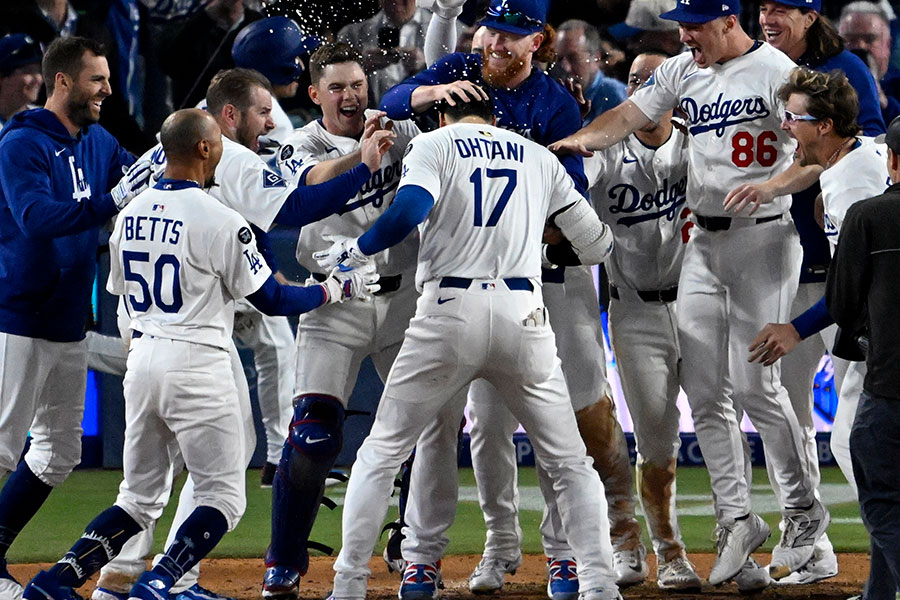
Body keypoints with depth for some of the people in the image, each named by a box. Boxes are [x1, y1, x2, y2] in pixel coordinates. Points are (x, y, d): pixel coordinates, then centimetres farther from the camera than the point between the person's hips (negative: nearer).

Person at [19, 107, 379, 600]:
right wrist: (337, 288, 8)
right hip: (196, 362, -7)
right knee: (223, 498, 1)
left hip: (141, 358, 7)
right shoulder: (217, 219, -10)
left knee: (139, 498, 16)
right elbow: (272, 301, -5)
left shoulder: (128, 216, 10)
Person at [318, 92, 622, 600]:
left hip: (450, 311, -2)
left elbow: (411, 208, -13)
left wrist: (355, 250, 1)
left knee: (382, 451, 11)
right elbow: (596, 246, 17)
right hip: (523, 313, 2)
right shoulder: (539, 157, 18)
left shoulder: (434, 145, 8)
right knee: (570, 462, 11)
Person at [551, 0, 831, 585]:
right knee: (704, 388, 3)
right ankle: (737, 519, 9)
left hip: (762, 237, -7)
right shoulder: (683, 71, 9)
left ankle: (805, 510, 6)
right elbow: (629, 115, 4)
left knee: (754, 385, -10)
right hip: (703, 242, 7)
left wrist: (770, 186, -33)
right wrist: (575, 140, -14)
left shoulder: (776, 72, -11)